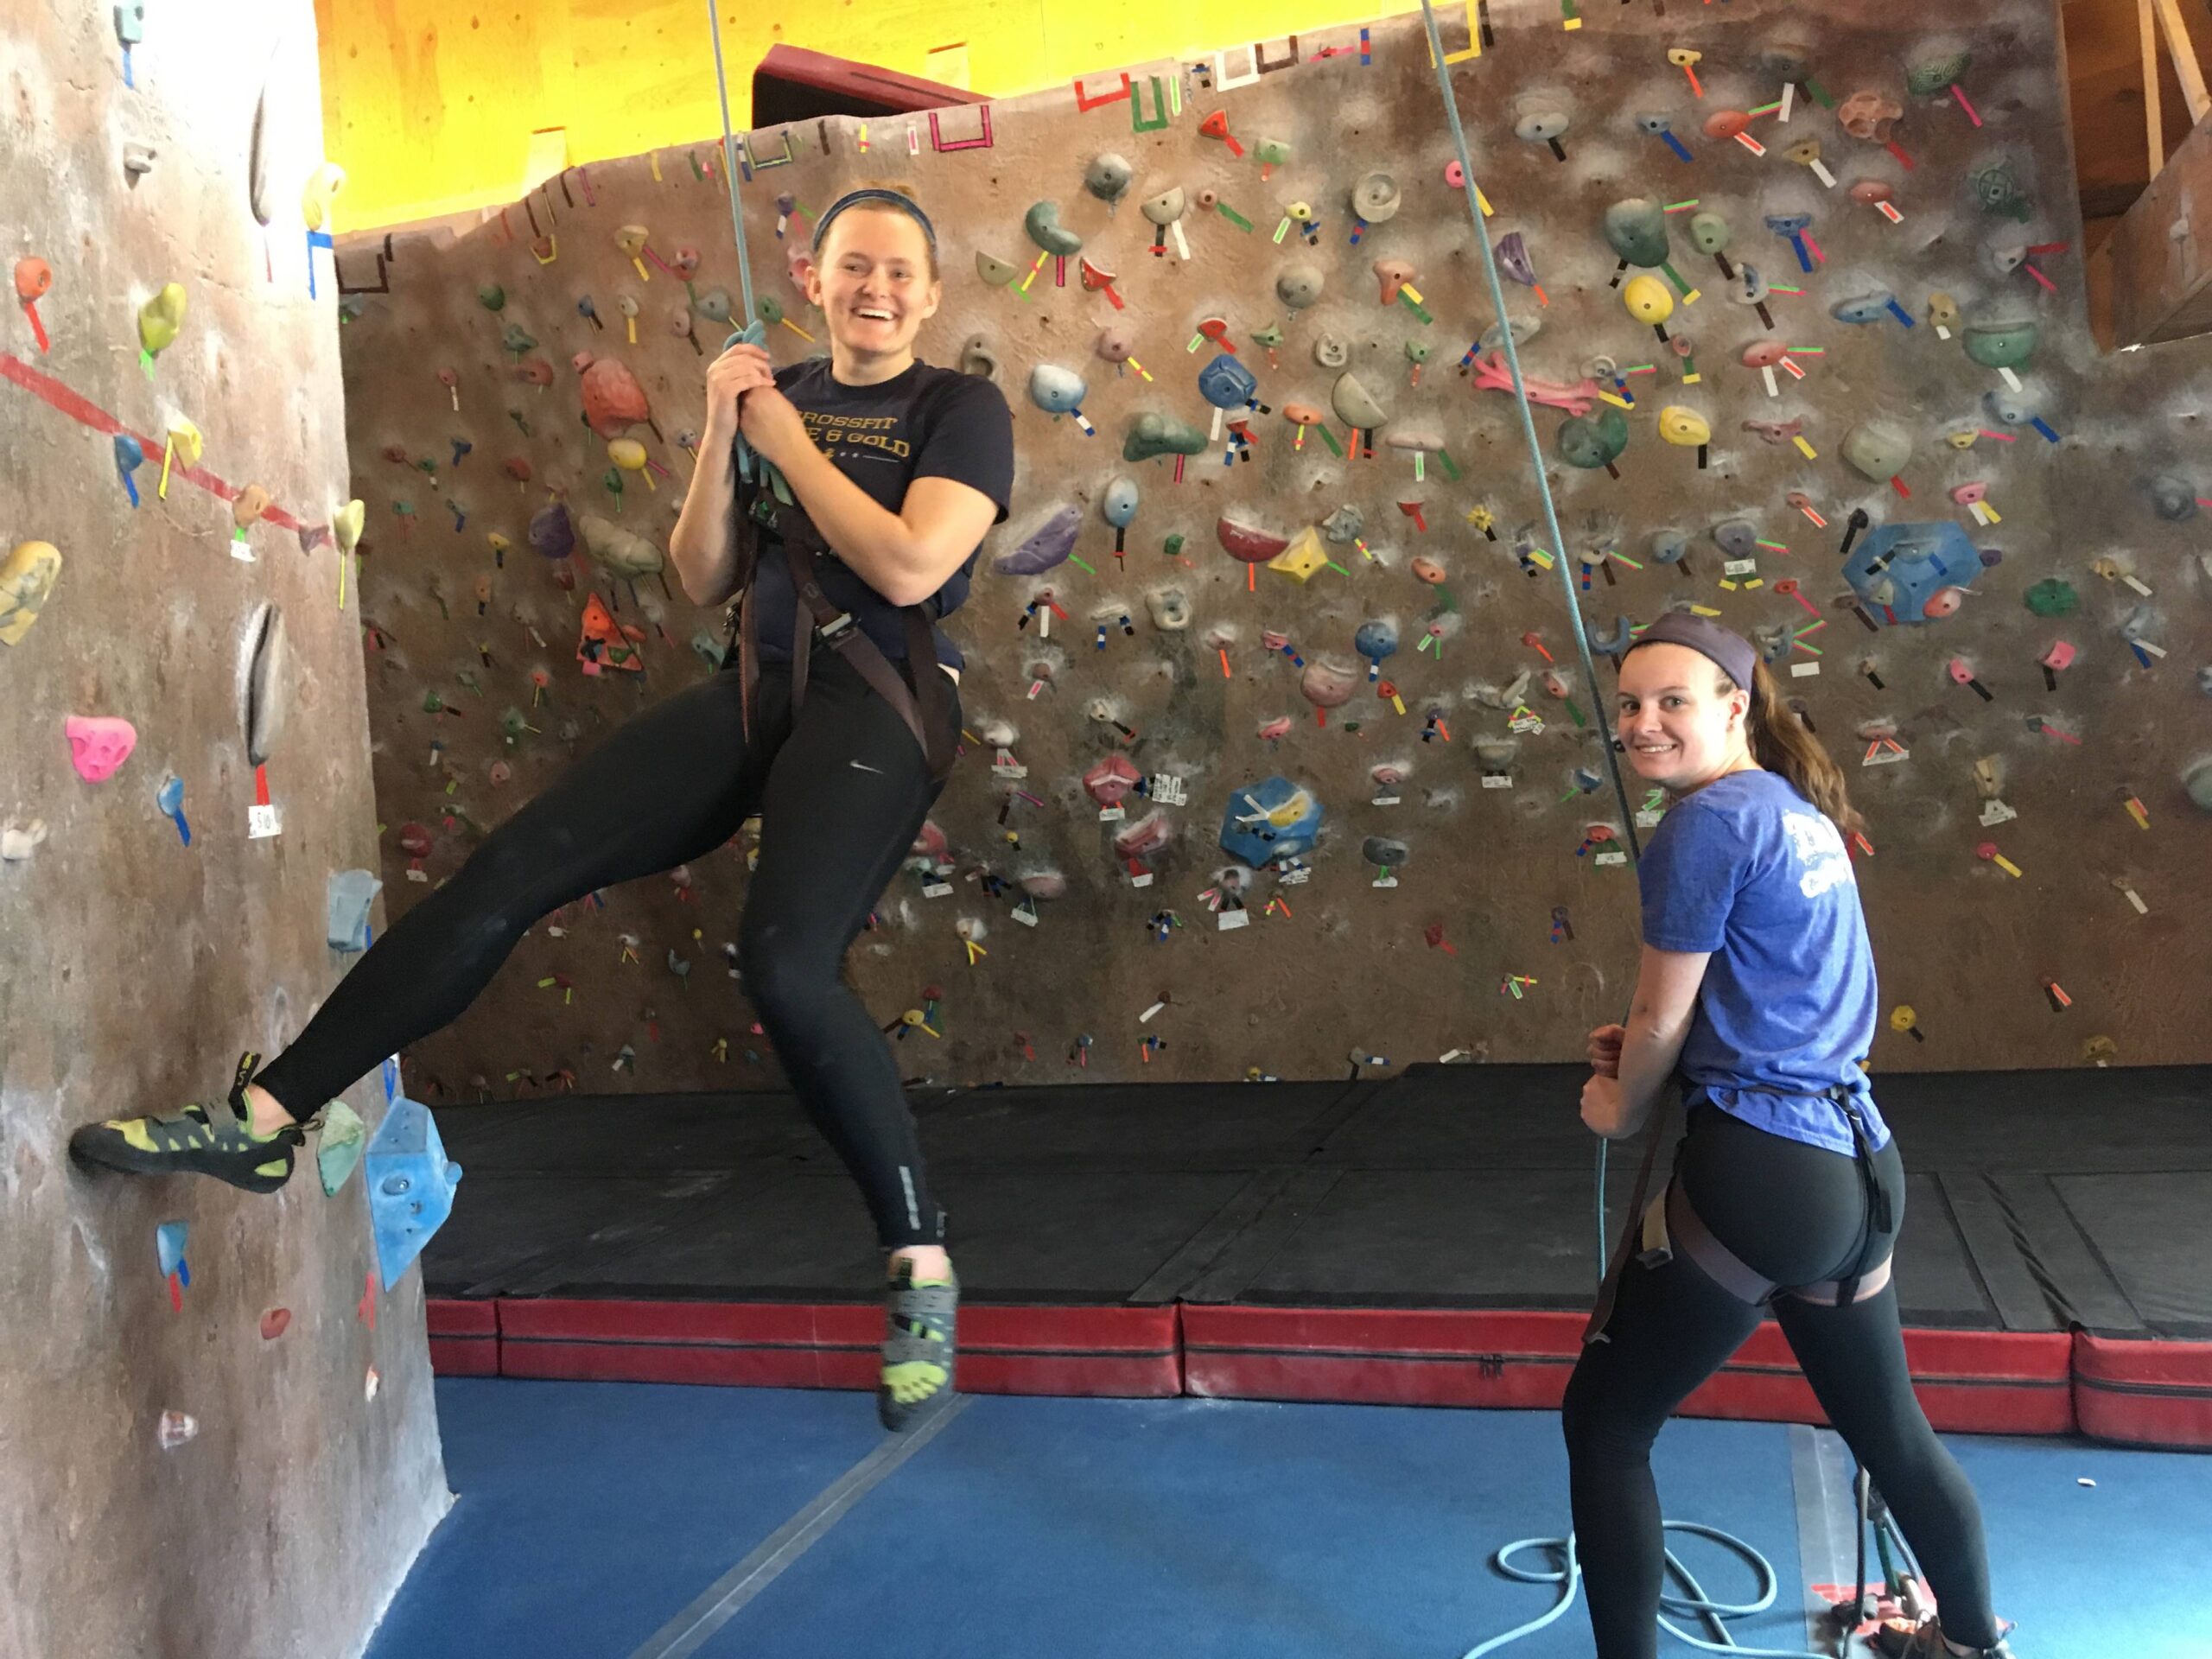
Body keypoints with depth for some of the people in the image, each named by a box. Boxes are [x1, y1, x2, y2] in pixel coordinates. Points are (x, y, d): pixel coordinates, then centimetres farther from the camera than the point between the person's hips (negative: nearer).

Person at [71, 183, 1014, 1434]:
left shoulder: (964, 409, -1)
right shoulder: (777, 395, 15)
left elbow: (910, 568, -18)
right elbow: (704, 581, 10)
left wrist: (788, 441, -8)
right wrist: (722, 432, -2)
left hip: (880, 705, -6)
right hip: (756, 693, 6)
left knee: (787, 961, -29)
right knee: (508, 874, -5)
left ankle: (924, 1268, -12)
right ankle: (263, 1117, 4)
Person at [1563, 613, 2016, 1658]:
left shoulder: (1708, 821, -14)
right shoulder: (1803, 815, 13)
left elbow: (1659, 1018, -9)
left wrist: (1623, 1110, 9)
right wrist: (1652, 1046, 11)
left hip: (1755, 1170, -9)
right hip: (1853, 1166, 9)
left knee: (1602, 1424, 5)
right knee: (1887, 1427, 27)